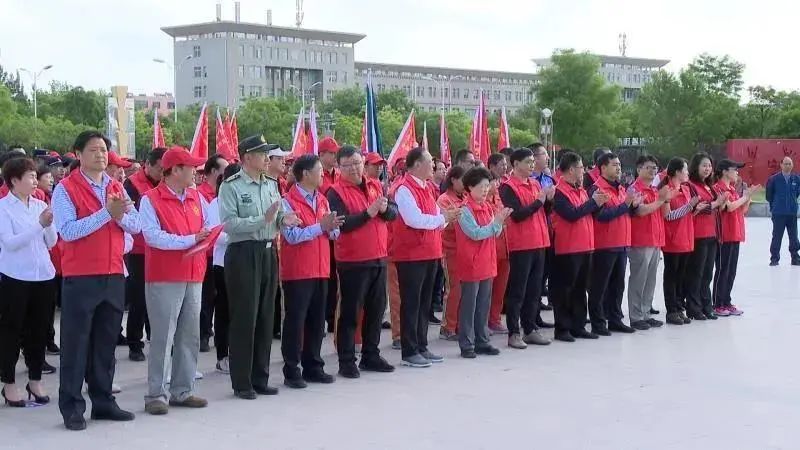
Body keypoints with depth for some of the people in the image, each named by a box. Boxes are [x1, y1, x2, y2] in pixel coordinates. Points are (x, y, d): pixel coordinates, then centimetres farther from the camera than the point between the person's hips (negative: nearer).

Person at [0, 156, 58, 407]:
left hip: (44, 275, 5)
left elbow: (51, 243, 9)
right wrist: (39, 225, -21)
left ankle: (35, 380, 22)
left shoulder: (40, 205, 8)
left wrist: (49, 225, -10)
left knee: (39, 330, 10)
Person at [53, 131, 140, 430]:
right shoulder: (65, 189, -5)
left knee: (106, 342, 12)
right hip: (80, 277, -5)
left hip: (114, 275, 6)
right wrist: (106, 213, -21)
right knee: (76, 343, 0)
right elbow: (68, 230, -18)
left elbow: (136, 226, 5)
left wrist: (120, 215, -16)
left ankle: (103, 401, 21)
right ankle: (72, 407, 6)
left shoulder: (117, 188, 12)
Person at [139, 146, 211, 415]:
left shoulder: (197, 198, 13)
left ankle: (183, 390, 19)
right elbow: (153, 236, -17)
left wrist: (206, 238, -14)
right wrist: (190, 240, -19)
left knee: (190, 336, 9)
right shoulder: (151, 200, -6)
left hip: (193, 276, 6)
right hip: (163, 278, -6)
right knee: (162, 337, -4)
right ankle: (156, 394, 2)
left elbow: (210, 229, 9)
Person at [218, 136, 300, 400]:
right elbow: (228, 223, -19)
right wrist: (263, 219, -23)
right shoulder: (231, 186, -8)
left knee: (265, 316, 11)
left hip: (268, 252, 7)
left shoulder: (271, 185, 12)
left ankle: (260, 378, 21)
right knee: (244, 317, -2)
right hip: (243, 253, -7)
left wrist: (283, 220, -5)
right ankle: (241, 383, 7)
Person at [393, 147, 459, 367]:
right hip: (411, 255, -8)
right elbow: (414, 219, -22)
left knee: (425, 302, 13)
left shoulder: (428, 188, 14)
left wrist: (447, 217, -5)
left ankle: (421, 347, 22)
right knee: (411, 303, -2)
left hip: (430, 253, 8)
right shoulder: (404, 189, -13)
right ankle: (409, 352, 4)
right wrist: (443, 217, -16)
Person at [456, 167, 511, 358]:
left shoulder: (487, 207, 11)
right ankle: (466, 345, 4)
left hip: (487, 263, 7)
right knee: (468, 305, -1)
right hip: (470, 264, -7)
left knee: (484, 304, 11)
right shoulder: (465, 209, -11)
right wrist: (496, 221, -18)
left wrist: (500, 221, -6)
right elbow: (475, 233, -18)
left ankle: (482, 341, 19)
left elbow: (495, 233, 13)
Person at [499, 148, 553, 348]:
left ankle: (530, 329, 20)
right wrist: (538, 201, -12)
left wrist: (548, 199, -1)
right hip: (521, 245, -7)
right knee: (517, 291, -2)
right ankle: (514, 333, 3)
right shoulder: (508, 187, -8)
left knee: (535, 290, 11)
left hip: (539, 243, 7)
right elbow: (517, 214, -18)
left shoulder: (535, 184, 14)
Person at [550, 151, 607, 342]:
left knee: (580, 289, 13)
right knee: (563, 290, -1)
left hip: (585, 246, 9)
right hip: (567, 249, -9)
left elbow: (589, 212, 20)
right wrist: (593, 202, -12)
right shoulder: (559, 191, -12)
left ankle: (578, 325, 20)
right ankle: (562, 328, 4)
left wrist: (598, 202, 0)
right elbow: (572, 214, -22)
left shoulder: (581, 190, 15)